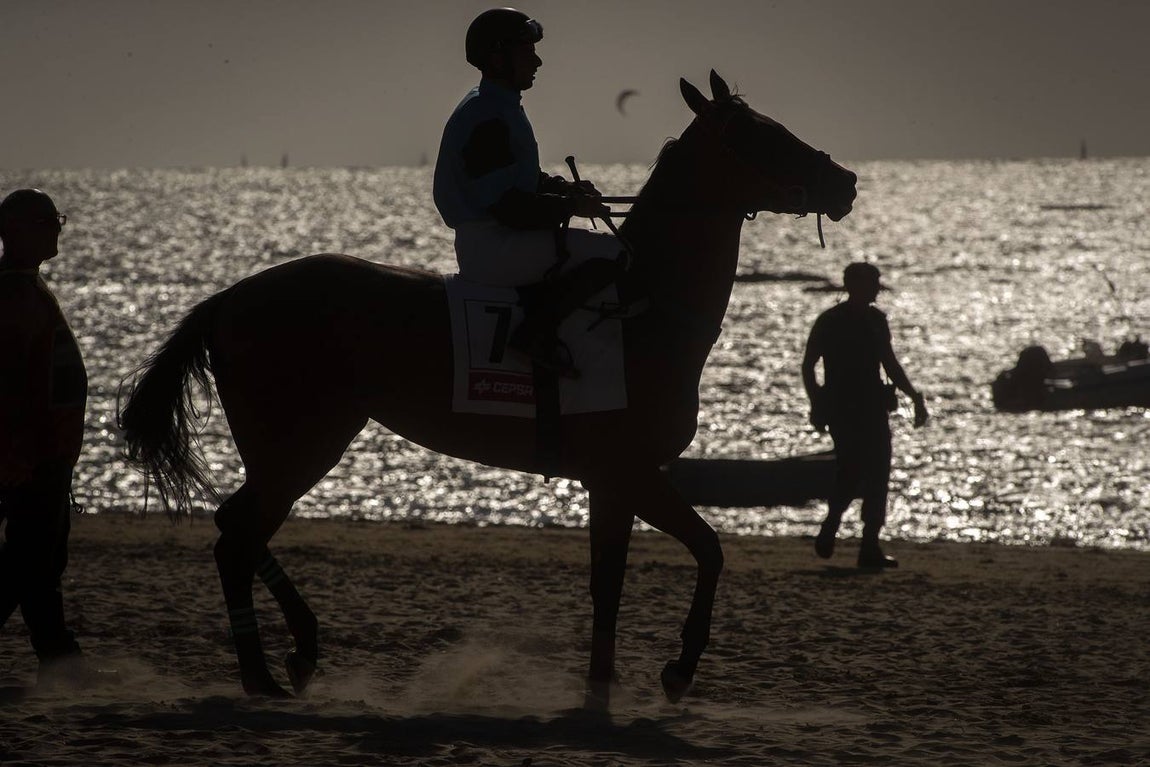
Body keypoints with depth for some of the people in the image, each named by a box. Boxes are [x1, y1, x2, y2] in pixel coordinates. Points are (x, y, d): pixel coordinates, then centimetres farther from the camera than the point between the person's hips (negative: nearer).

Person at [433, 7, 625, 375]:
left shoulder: (501, 108, 16)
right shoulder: (486, 117, -18)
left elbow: (524, 180, 24)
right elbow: (507, 206, -22)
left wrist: (568, 189, 6)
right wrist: (571, 206, -13)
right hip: (490, 245, -11)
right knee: (610, 251, -17)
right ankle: (533, 333, -20)